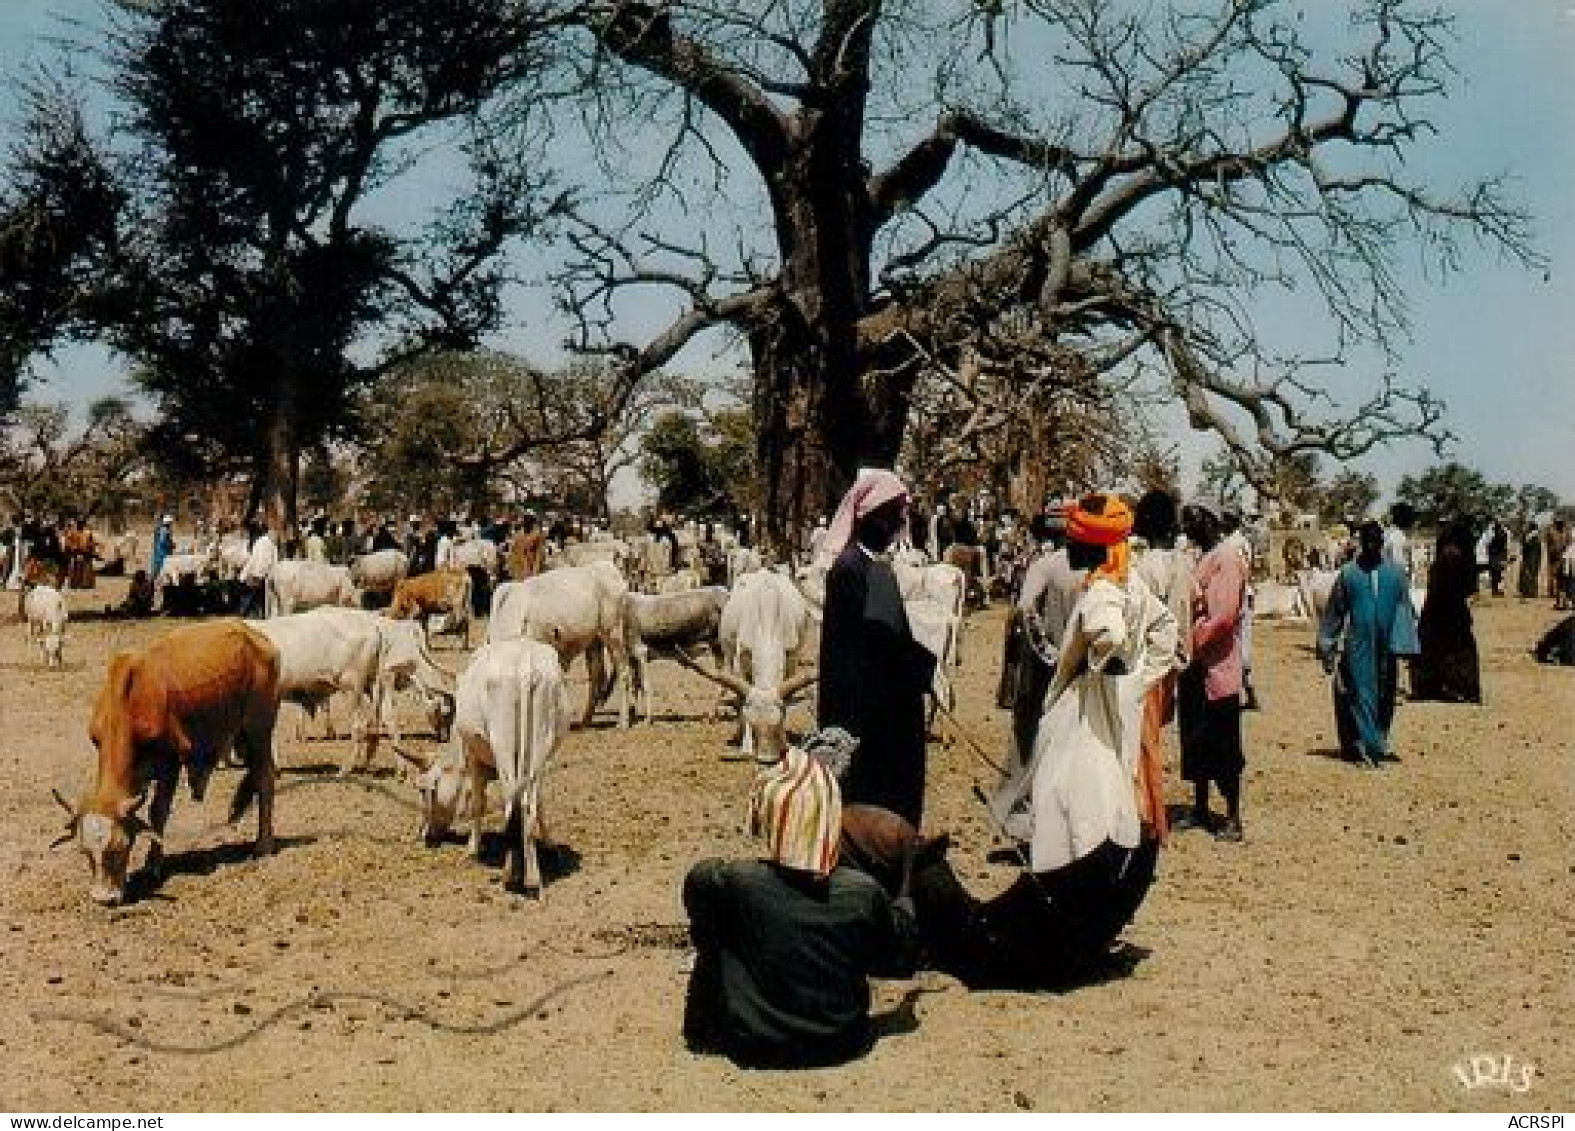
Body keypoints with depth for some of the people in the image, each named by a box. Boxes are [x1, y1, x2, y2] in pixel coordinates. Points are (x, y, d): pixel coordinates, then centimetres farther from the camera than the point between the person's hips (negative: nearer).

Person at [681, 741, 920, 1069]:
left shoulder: (732, 883, -23)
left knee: (711, 944, 18)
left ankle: (703, 1033, 36)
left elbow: (698, 881, 2)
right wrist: (903, 907, 20)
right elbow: (902, 962, 1)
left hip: (754, 1050, -2)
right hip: (843, 1047, 2)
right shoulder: (864, 894, -16)